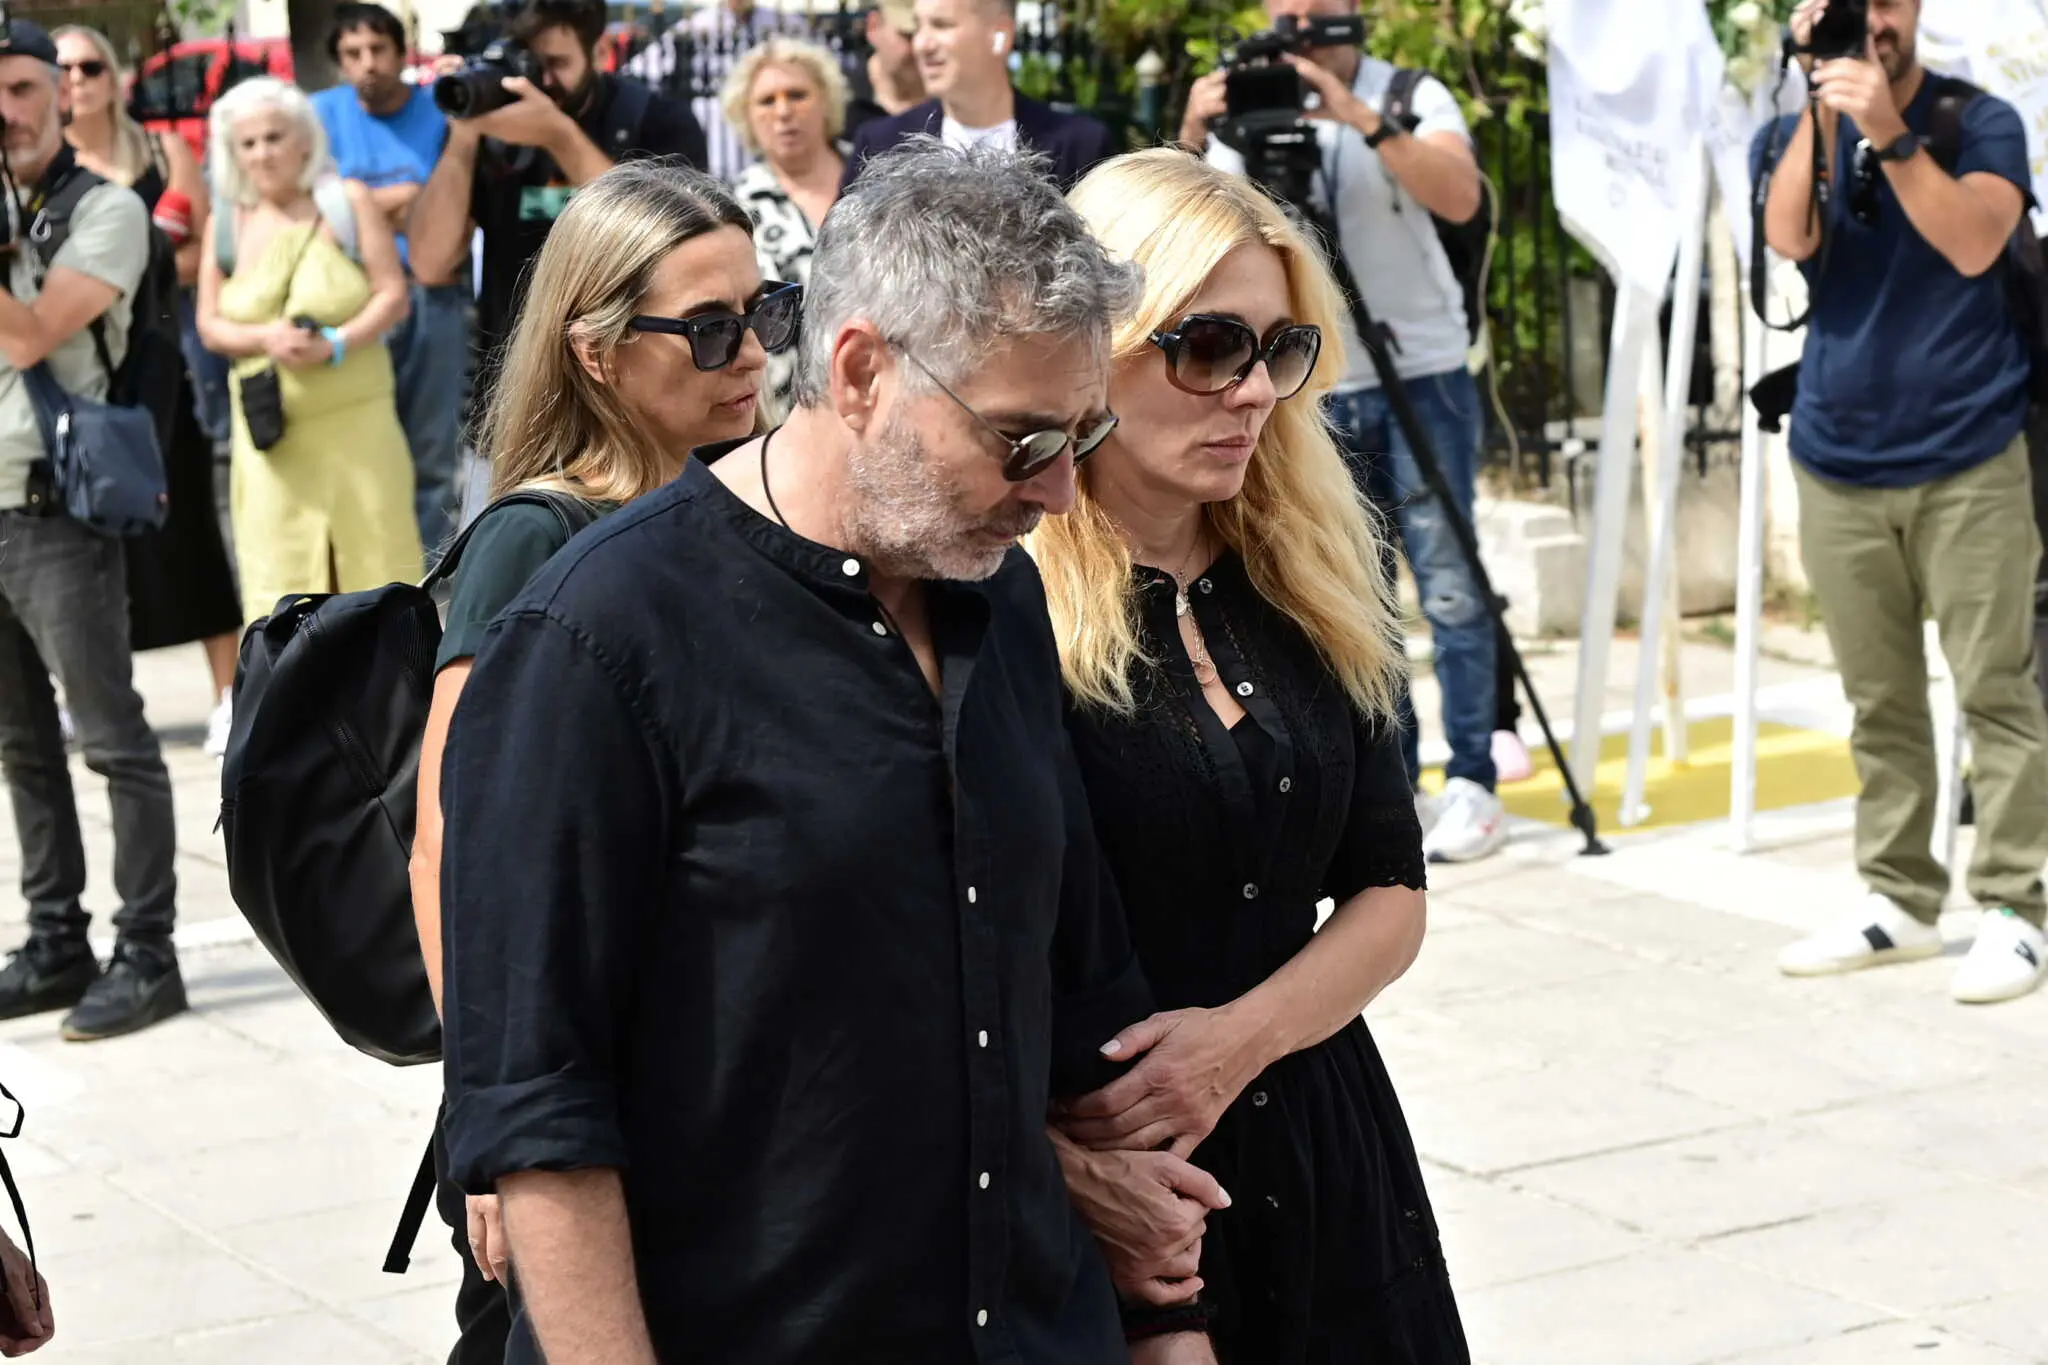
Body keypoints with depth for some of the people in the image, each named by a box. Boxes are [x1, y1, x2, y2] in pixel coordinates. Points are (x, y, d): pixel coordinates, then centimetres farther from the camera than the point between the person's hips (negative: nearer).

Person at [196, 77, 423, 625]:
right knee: (278, 572, -3)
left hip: (357, 420, -2)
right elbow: (210, 324, 7)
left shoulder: (347, 201, 0)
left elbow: (392, 295, -4)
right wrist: (267, 339, -14)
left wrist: (336, 344, -19)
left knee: (374, 558, 2)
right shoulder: (228, 220, 7)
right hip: (270, 431, 2)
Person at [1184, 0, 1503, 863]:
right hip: (1317, 391, 4)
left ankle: (1473, 781, 0)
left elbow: (1460, 197, -23)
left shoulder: (1410, 96, -5)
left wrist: (1362, 119, -33)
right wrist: (1192, 137, -23)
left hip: (1422, 379, -3)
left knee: (1447, 586, -5)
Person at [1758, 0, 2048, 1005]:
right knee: (1879, 700, 6)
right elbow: (1790, 238, -11)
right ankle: (1900, 899, 13)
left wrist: (1892, 135, -24)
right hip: (1840, 469, 3)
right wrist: (1818, 105, -15)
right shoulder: (1791, 136, 9)